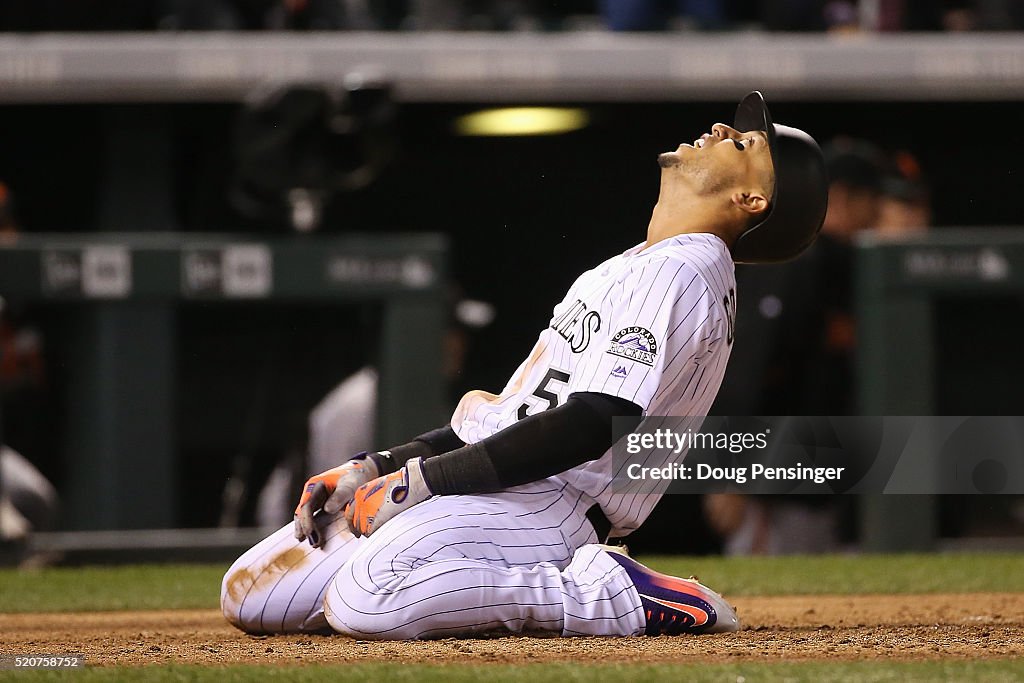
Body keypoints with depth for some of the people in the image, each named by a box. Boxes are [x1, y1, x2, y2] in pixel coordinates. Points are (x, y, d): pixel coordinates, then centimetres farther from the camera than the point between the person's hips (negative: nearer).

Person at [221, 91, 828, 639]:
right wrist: (373, 470, 11)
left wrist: (421, 478, -20)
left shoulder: (678, 275, -10)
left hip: (544, 503, -9)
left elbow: (593, 425, -22)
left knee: (362, 601, -36)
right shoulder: (626, 270, 23)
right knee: (249, 595, 4)